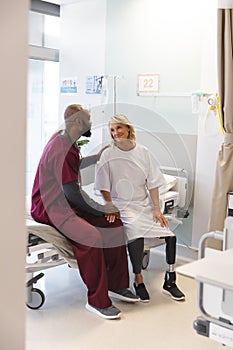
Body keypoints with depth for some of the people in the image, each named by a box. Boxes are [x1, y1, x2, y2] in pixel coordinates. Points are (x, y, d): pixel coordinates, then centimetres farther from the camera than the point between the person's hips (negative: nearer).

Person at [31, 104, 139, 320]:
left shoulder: (64, 139, 9)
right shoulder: (61, 151, -23)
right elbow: (72, 193, -22)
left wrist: (97, 157, 30)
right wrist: (101, 209, -12)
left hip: (68, 203, 10)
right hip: (50, 208, -10)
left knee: (113, 221, -1)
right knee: (91, 236, -33)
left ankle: (116, 285, 7)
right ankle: (97, 301, -18)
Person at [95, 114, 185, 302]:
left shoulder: (143, 152, 5)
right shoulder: (108, 155, -1)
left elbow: (153, 183, 4)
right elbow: (104, 188, -1)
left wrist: (157, 209, -4)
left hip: (144, 204, 4)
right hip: (121, 205, -3)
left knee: (171, 234, -13)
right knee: (136, 231, -33)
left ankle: (170, 281, 4)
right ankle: (138, 280, -16)